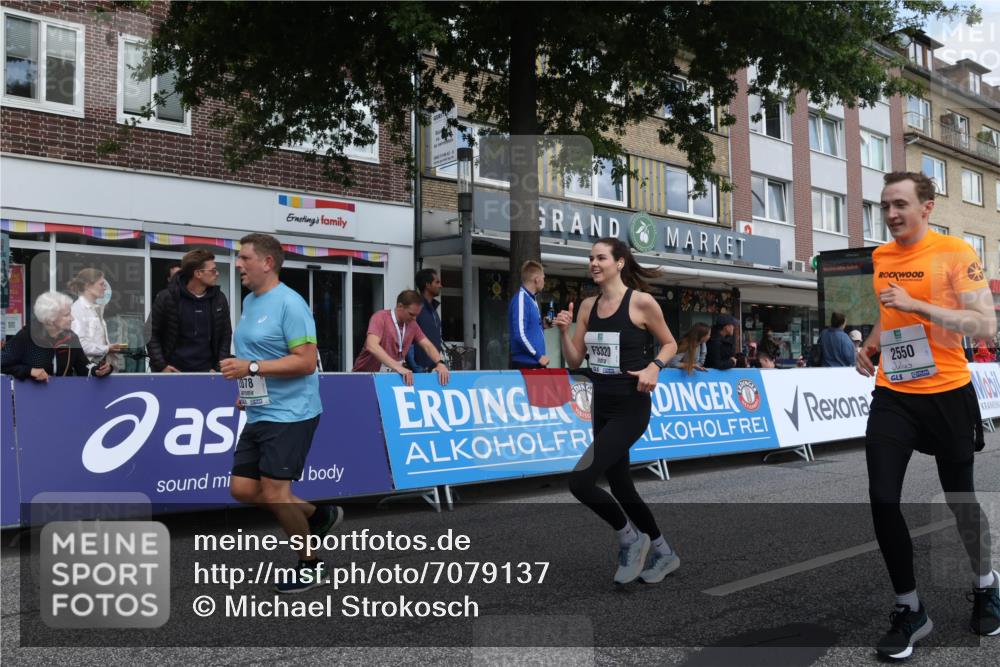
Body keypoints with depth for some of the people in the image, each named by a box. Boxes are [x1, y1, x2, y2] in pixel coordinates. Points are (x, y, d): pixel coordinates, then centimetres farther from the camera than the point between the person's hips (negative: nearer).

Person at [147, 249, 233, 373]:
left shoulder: (219, 299, 1)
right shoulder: (167, 298, -8)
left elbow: (225, 336, 8)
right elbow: (152, 334, -2)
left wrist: (219, 368, -2)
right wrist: (161, 366, -10)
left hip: (206, 372, 3)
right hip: (173, 371, -3)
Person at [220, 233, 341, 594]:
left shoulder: (289, 303, -16)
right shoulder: (248, 302, 12)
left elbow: (305, 362, -22)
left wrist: (251, 368, -24)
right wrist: (246, 389, 16)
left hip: (289, 414, -9)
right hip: (258, 414, 9)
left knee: (273, 493, -5)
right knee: (242, 489, 8)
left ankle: (312, 566, 15)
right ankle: (318, 514, 26)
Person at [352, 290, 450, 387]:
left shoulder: (412, 324, 2)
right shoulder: (380, 318, -17)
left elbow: (427, 345, 3)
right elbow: (371, 346, -31)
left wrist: (440, 363, -18)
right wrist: (398, 367, -41)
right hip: (366, 375, -5)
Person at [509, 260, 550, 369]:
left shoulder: (531, 299, 14)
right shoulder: (521, 299, -14)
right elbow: (520, 334, -22)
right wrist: (539, 356, -17)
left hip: (536, 363, 10)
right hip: (526, 364, -10)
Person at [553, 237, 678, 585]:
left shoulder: (641, 301, -10)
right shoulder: (587, 306, 6)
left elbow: (669, 343, 2)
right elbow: (575, 361, 9)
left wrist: (654, 367, -17)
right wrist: (564, 332, -7)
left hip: (631, 408, -7)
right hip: (602, 407, 7)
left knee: (580, 481, -16)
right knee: (620, 486, 14)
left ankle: (629, 537, 9)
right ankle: (664, 553, 35)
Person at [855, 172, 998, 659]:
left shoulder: (955, 253, -10)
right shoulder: (878, 258, 6)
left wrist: (918, 305, -25)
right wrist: (868, 347, 4)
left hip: (947, 394, -3)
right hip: (892, 395, 4)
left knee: (960, 498, 12)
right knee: (883, 500, -6)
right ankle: (910, 610, 10)